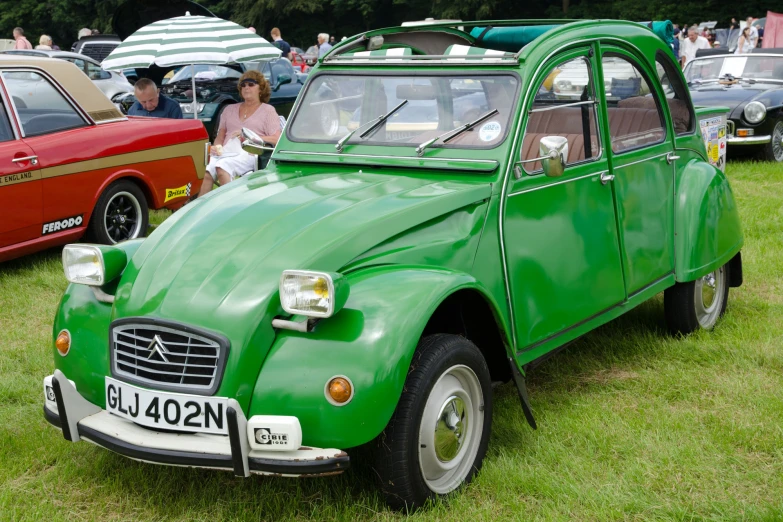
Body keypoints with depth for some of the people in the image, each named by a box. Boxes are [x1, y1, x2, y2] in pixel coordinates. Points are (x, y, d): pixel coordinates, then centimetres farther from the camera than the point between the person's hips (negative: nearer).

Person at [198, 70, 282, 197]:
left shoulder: (268, 110, 13)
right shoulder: (230, 109, 28)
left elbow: (277, 139, 0)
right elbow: (220, 136, 23)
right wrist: (217, 146, -1)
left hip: (249, 154, -4)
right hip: (226, 152, 4)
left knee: (222, 167, -36)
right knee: (206, 172, -30)